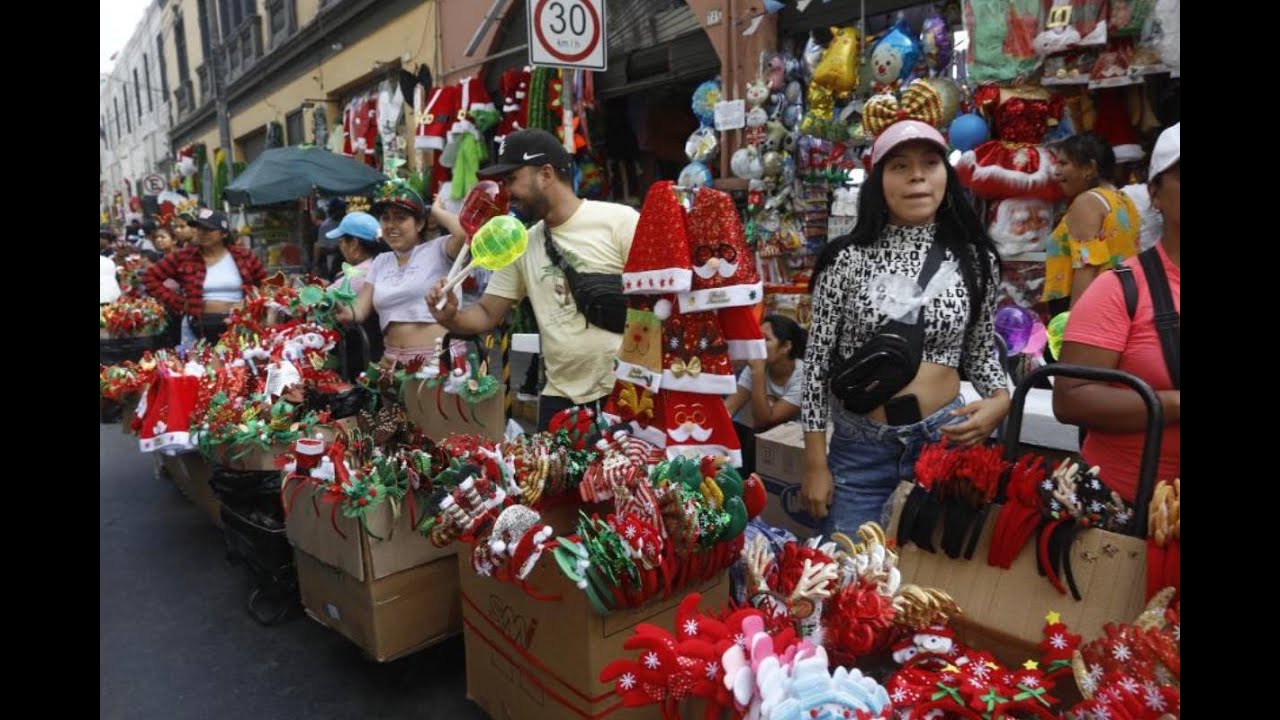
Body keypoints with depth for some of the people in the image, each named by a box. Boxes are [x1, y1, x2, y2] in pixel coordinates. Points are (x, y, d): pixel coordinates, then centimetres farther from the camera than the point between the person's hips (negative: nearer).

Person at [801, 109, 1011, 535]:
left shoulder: (975, 259, 1)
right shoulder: (847, 258, -7)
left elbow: (980, 351, 13)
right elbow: (817, 360, -4)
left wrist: (1000, 400, -9)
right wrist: (815, 463, -4)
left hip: (945, 438, 2)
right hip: (859, 447, -1)